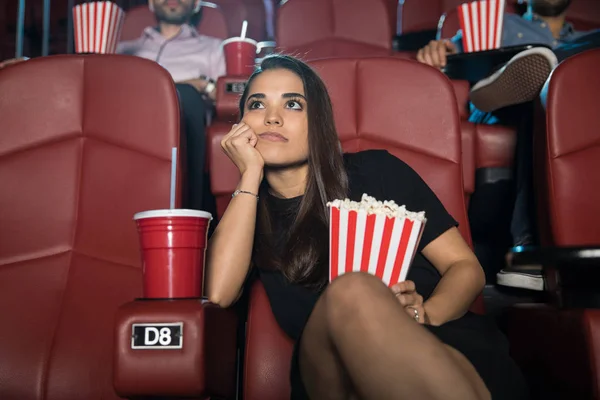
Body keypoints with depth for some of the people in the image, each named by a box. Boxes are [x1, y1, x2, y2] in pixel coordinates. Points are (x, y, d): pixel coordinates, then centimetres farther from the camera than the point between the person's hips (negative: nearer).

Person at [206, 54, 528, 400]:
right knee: (351, 291, -33)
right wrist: (251, 174, -1)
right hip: (331, 372, 1)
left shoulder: (375, 171, 9)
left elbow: (466, 267, 8)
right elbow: (217, 294, -7)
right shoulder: (249, 210, 14)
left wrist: (426, 314, -16)